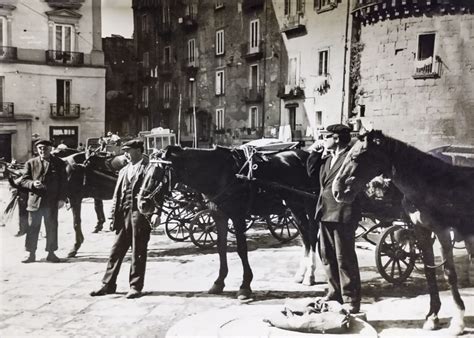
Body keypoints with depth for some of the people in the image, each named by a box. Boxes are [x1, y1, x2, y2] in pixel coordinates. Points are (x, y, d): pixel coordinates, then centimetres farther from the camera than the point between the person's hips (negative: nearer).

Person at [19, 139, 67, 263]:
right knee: (32, 228, 4)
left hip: (52, 202, 0)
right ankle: (30, 253, 15)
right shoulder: (30, 163, 7)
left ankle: (51, 252, 17)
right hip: (34, 200, 1)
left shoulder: (59, 163, 4)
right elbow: (23, 181, 5)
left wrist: (62, 198, -5)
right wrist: (33, 183, -17)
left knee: (52, 228, 6)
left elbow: (63, 183, 3)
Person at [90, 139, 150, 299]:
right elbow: (117, 194, 16)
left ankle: (136, 287, 12)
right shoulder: (124, 170, 17)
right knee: (116, 250, 9)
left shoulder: (147, 168, -4)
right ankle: (108, 284, 20)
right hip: (124, 213, 6)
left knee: (138, 252, 2)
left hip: (139, 213, -6)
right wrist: (114, 216, 9)